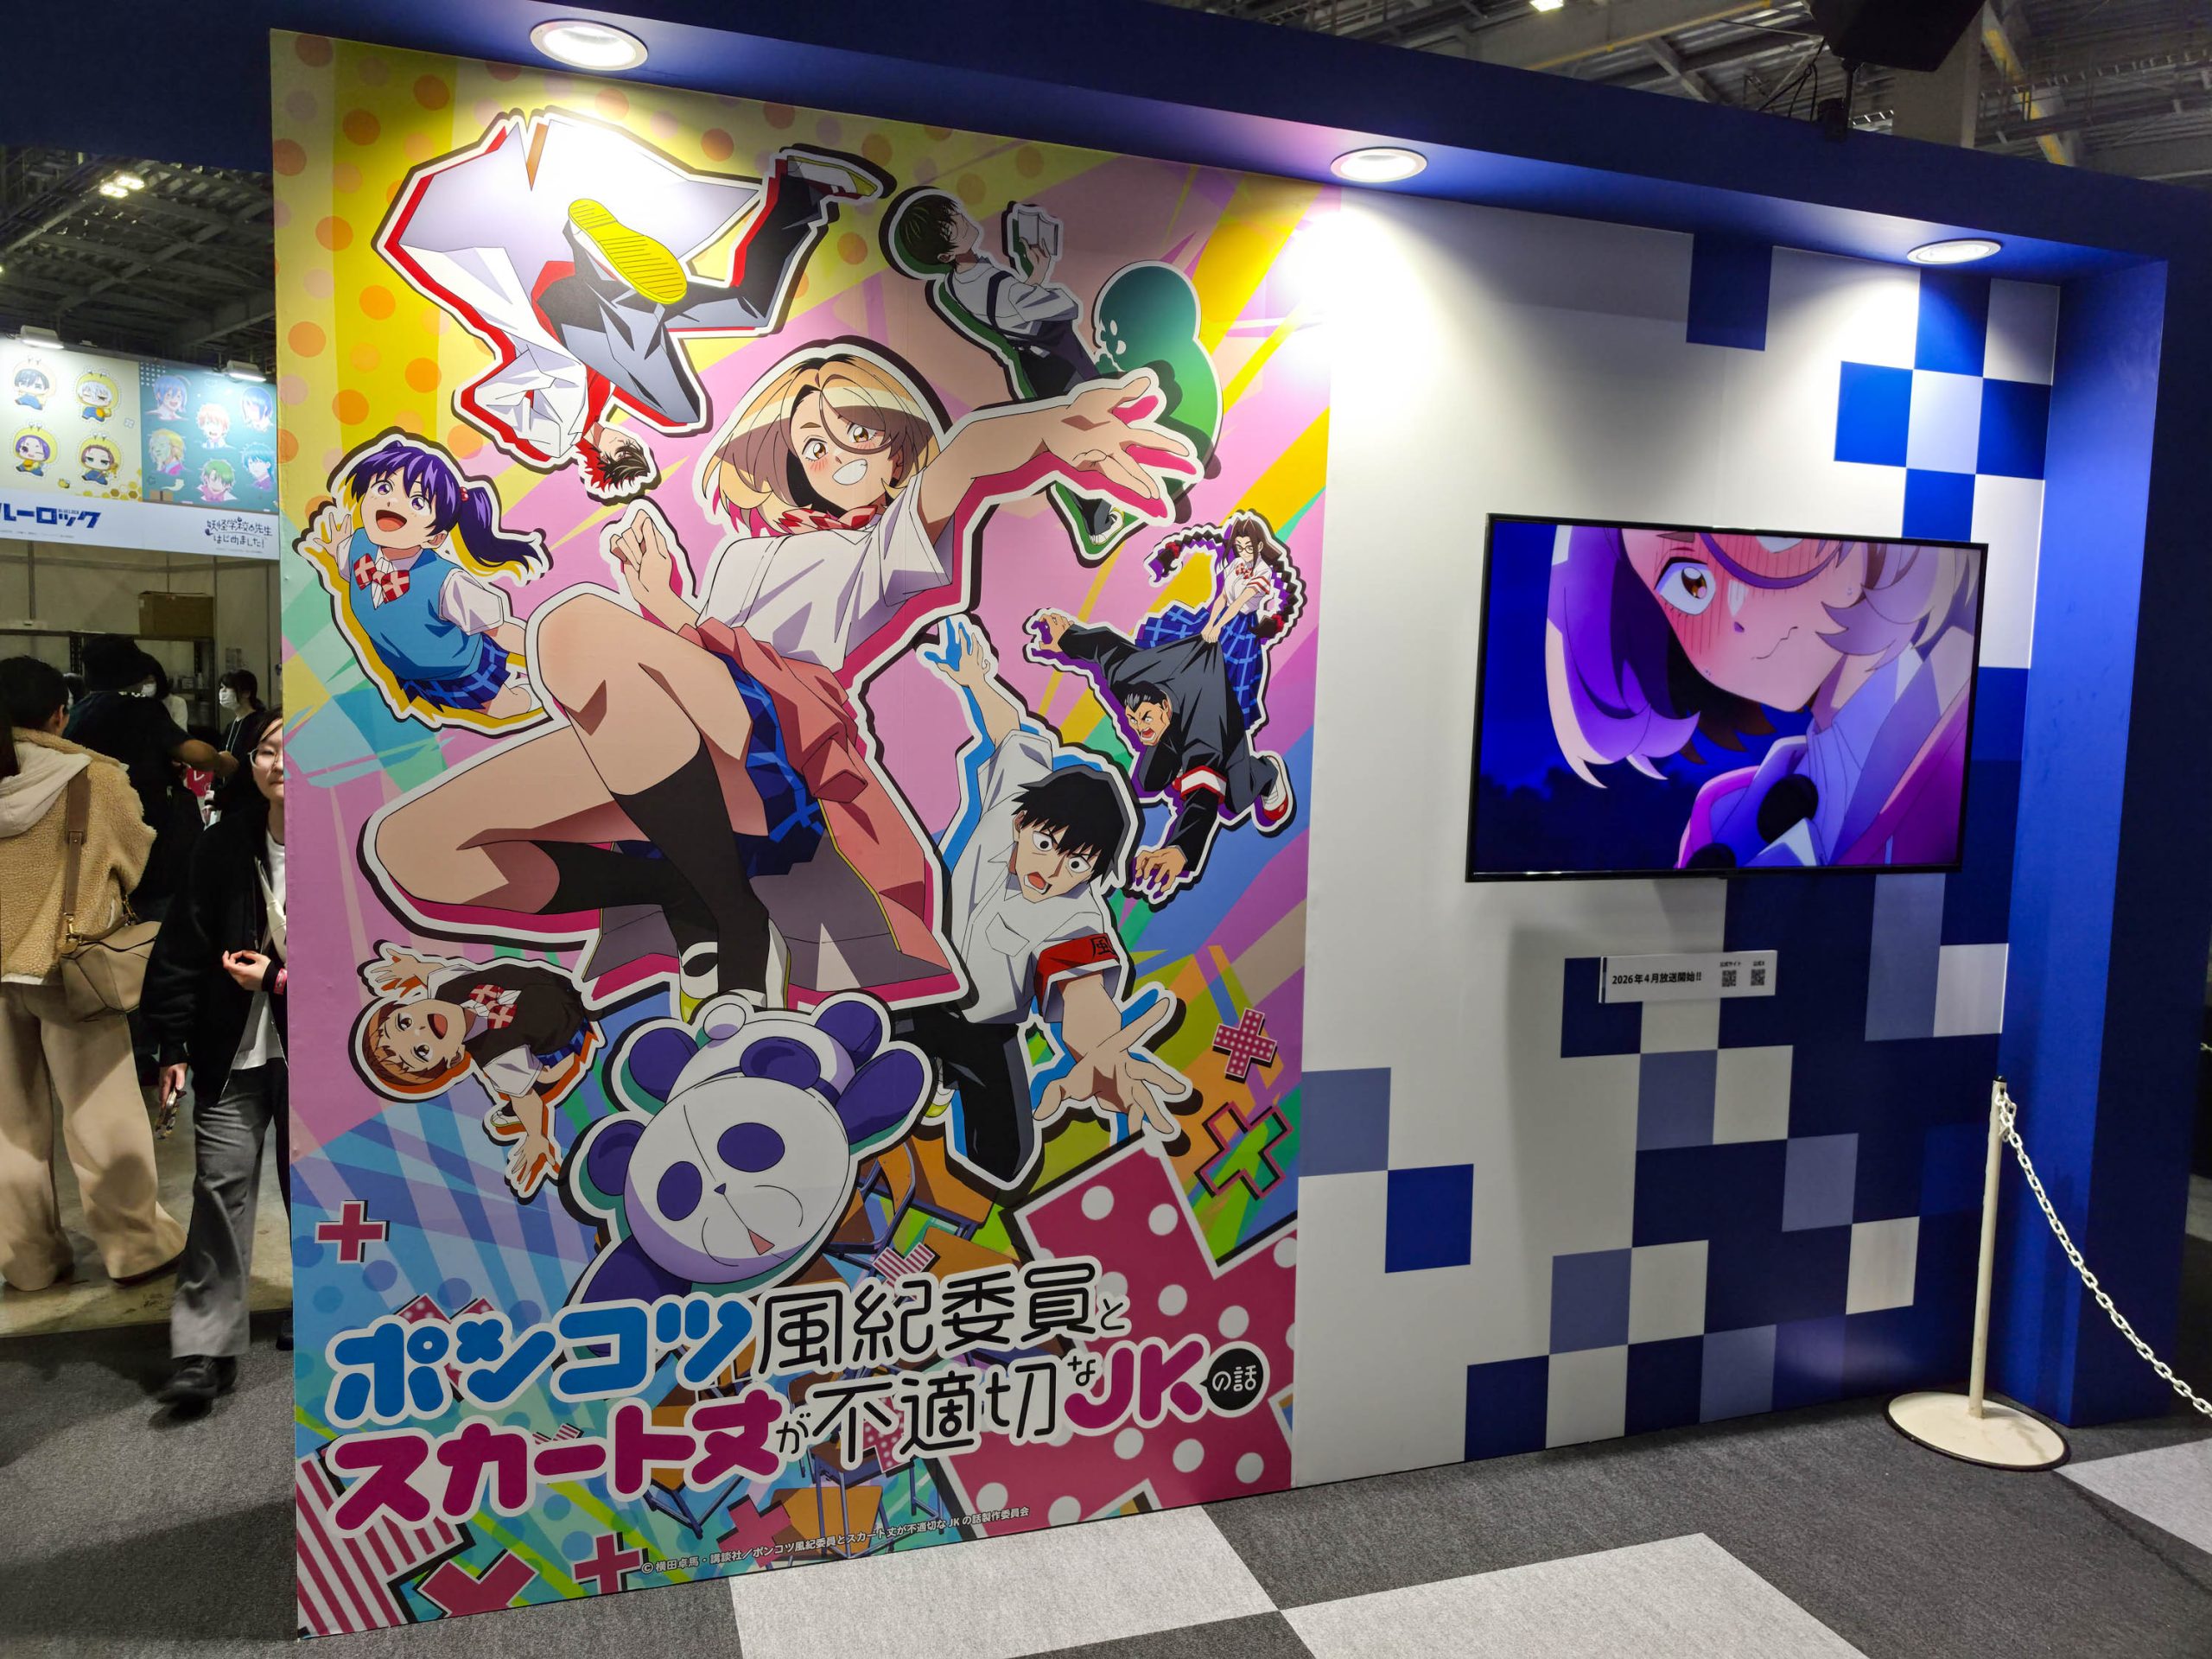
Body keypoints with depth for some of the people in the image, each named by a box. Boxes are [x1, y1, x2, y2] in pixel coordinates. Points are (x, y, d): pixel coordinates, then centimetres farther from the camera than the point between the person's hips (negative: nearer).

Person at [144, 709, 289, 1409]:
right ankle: (206, 1350, 5)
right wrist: (173, 1044, 1)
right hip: (232, 1053, 2)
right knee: (221, 1188, -2)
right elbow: (182, 949, 2)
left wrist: (277, 978, -13)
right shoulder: (223, 847, -1)